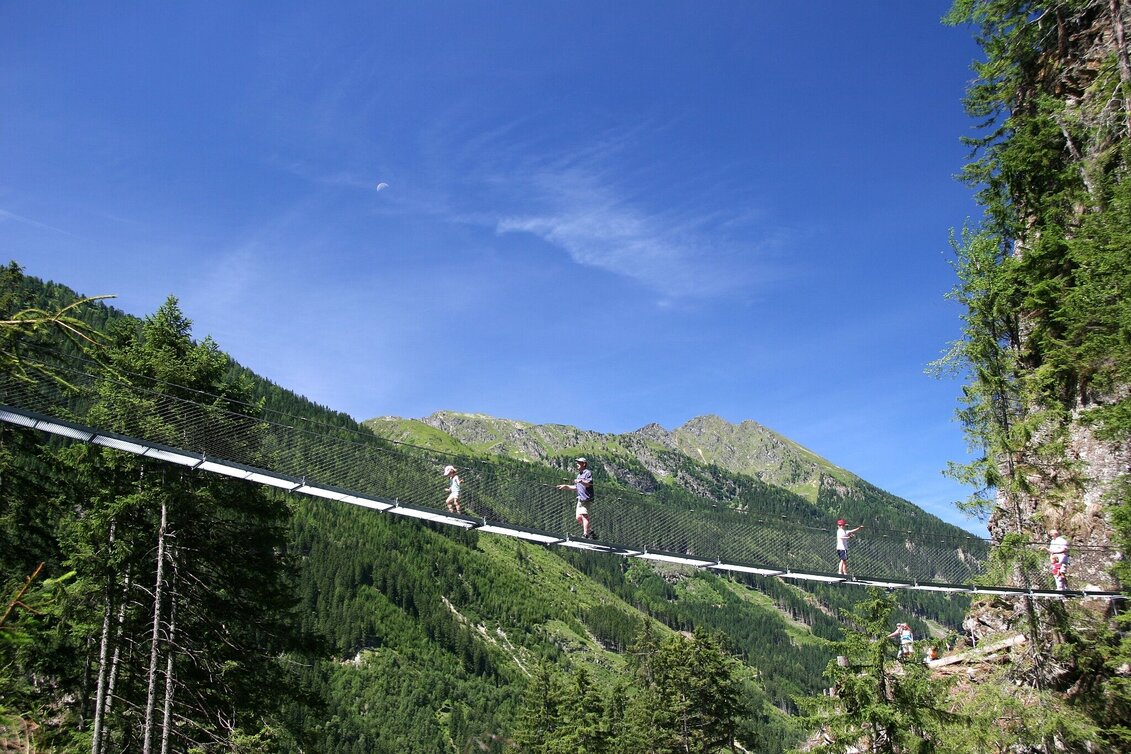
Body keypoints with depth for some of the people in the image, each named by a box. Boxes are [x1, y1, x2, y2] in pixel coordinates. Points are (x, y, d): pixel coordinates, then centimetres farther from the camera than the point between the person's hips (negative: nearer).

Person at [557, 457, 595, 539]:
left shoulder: (588, 473, -5)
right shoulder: (579, 475, 24)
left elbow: (589, 483, -22)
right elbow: (576, 487, 32)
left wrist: (581, 481, -38)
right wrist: (565, 486, 25)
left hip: (586, 498, -10)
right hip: (580, 499, 10)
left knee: (584, 515, -20)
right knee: (579, 518, 6)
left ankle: (585, 534, -25)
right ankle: (591, 532, 15)